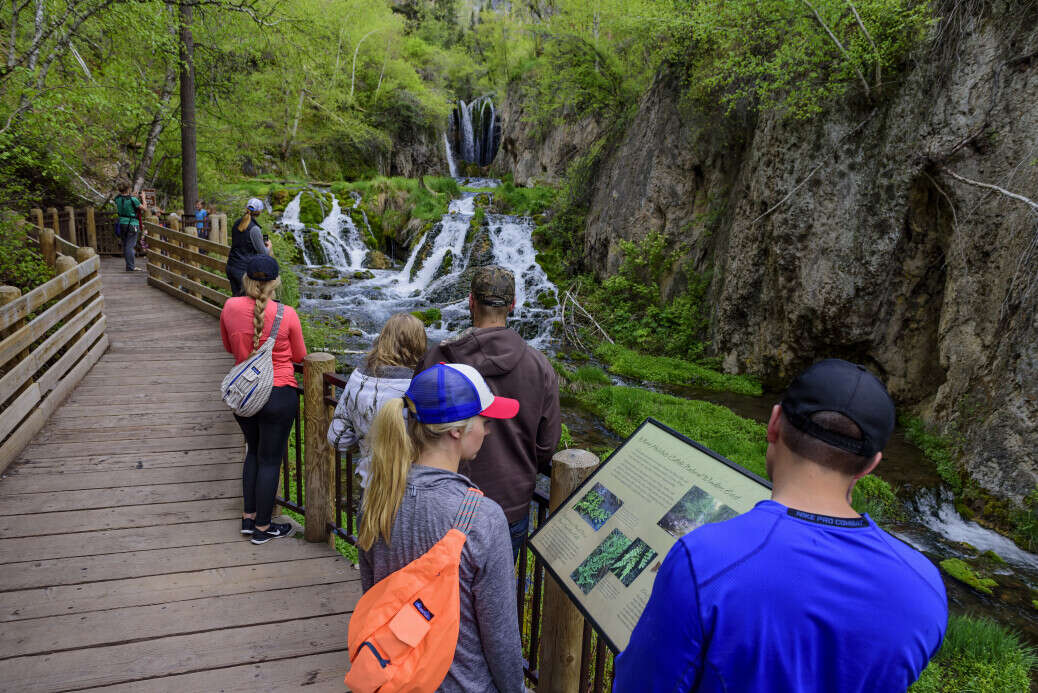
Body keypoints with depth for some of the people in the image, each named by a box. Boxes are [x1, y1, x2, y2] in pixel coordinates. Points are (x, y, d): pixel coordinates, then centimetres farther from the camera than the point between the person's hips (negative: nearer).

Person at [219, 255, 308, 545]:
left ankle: (248, 517, 33)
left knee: (254, 451, 24)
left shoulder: (230, 308, -6)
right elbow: (299, 355, -2)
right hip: (278, 396, -4)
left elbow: (229, 347, 11)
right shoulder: (287, 314, -16)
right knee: (270, 459, 8)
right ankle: (262, 528, 21)